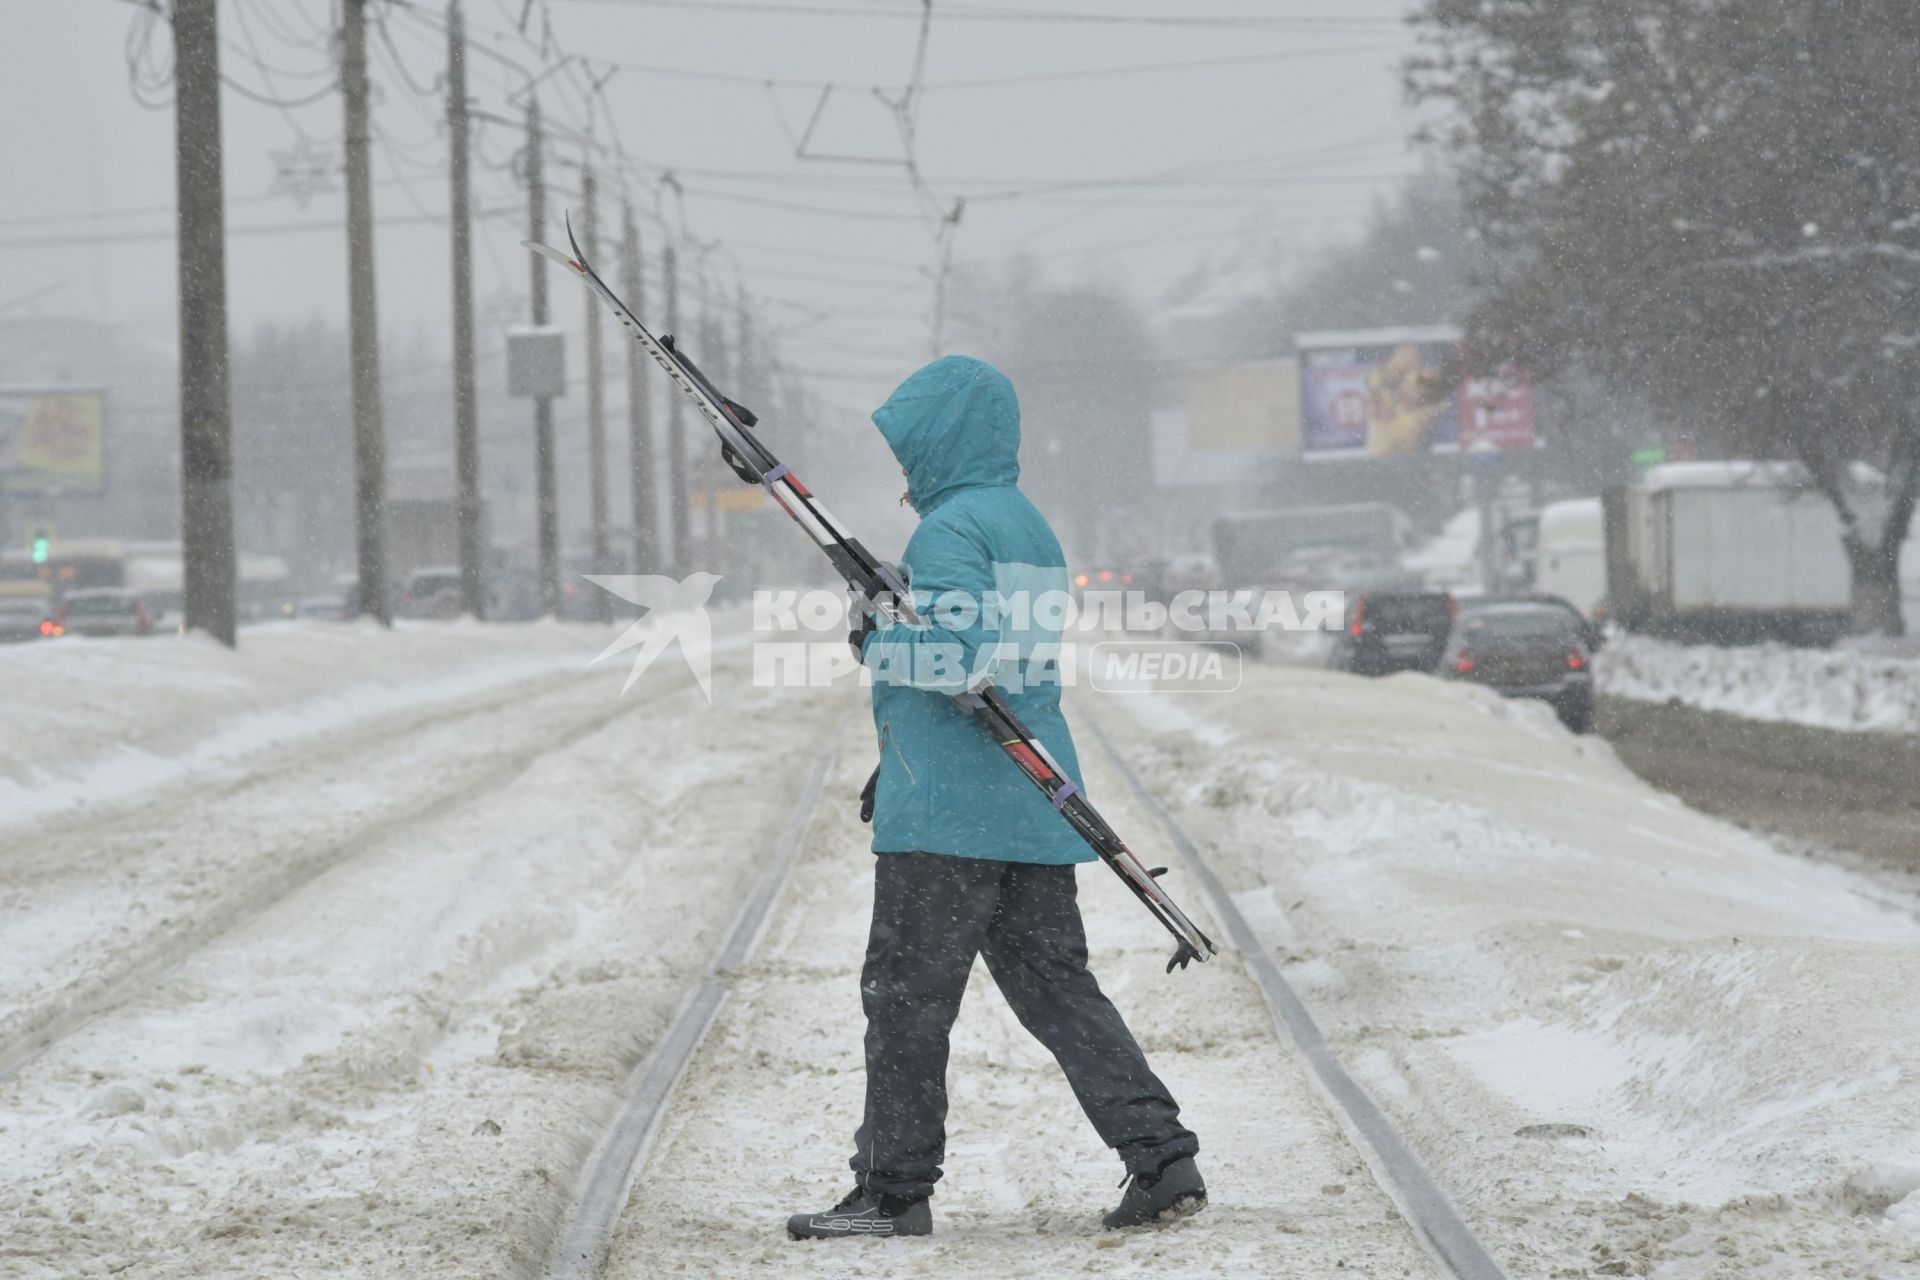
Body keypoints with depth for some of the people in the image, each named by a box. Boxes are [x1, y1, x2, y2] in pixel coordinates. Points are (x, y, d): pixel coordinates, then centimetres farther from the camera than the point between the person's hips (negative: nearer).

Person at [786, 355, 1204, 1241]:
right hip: (1036, 803, 9)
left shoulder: (951, 528, -12)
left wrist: (877, 646, -6)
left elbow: (962, 655, -23)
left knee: (907, 994, -1)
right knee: (1054, 984, 9)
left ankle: (893, 1190, 2)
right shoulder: (1031, 526, 18)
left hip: (947, 812, -9)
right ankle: (1162, 1158, 1)